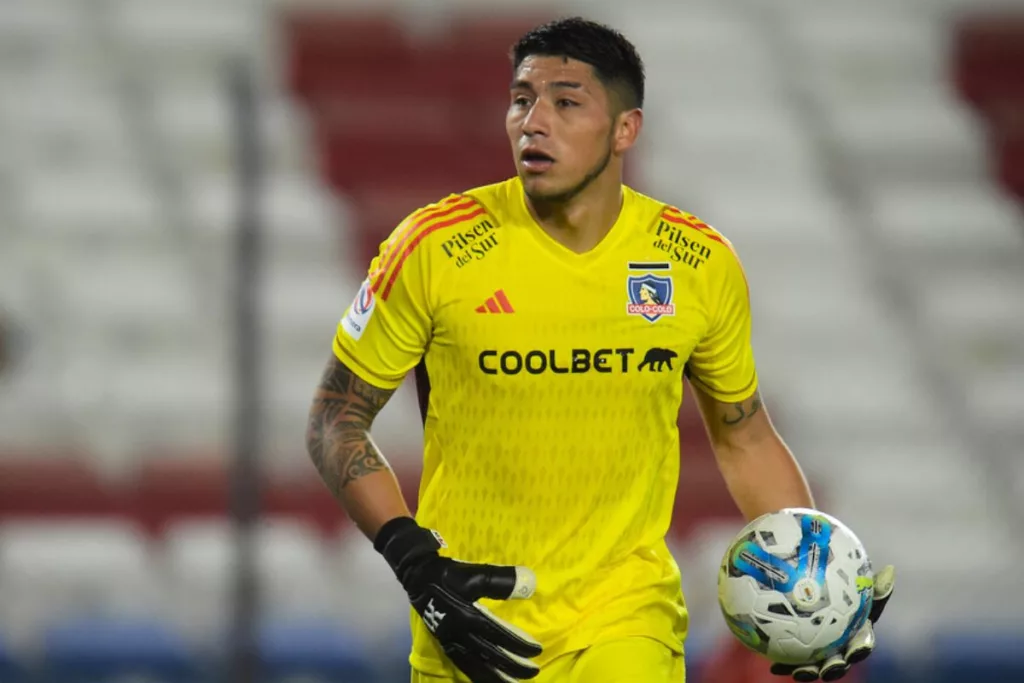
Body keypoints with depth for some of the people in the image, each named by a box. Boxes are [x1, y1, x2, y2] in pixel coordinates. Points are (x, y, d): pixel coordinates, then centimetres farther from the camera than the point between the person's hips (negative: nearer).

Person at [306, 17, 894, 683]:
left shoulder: (702, 265, -1)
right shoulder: (436, 248, -9)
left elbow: (745, 439, 13)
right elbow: (337, 418, 0)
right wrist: (414, 563, -12)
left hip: (628, 622, 0)